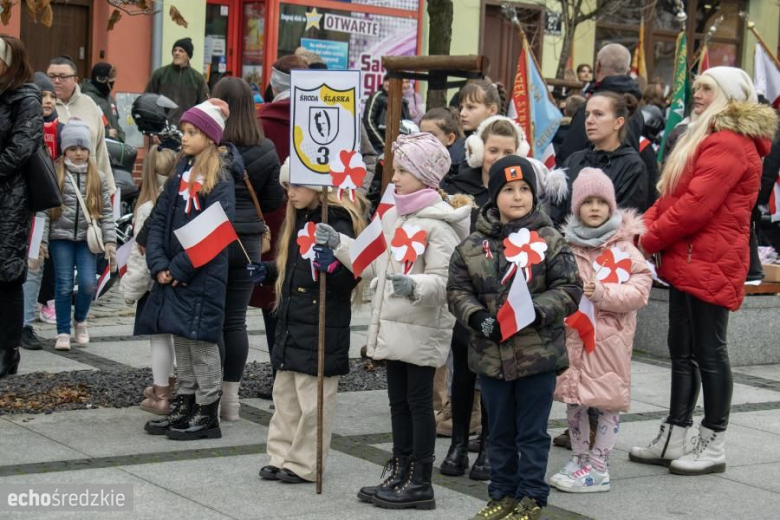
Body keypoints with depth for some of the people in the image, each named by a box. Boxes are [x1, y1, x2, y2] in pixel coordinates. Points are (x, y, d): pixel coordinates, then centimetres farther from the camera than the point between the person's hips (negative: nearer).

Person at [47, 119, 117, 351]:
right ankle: (63, 332, 12)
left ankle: (80, 320, 22)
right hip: (61, 238, -2)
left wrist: (110, 241, 1)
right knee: (64, 286, -1)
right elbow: (44, 208, -2)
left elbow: (106, 212, 7)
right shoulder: (54, 174, -2)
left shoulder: (97, 178, 6)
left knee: (88, 284, -7)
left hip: (87, 238, 2)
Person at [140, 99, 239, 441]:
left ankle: (207, 415, 8)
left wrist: (180, 268, -16)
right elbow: (160, 218, 8)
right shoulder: (182, 171, 11)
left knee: (201, 342, -1)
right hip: (173, 274, 7)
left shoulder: (220, 178, -11)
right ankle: (184, 406, 24)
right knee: (180, 340, 13)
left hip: (203, 275, -7)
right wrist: (159, 265, -4)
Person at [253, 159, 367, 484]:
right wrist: (267, 272, 13)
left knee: (312, 402, 0)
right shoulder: (300, 220, 14)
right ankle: (281, 456, 24)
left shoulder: (338, 224, -14)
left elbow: (348, 280, -18)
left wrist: (332, 266, -36)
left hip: (321, 332, -9)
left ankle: (304, 465, 8)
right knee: (284, 395, 15)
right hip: (291, 326, 9)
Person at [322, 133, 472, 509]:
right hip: (392, 326, 8)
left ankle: (420, 484, 9)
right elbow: (373, 266, 15)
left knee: (418, 402, 0)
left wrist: (414, 286, -38)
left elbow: (442, 279, -20)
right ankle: (399, 474, 24)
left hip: (422, 329, -8)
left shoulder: (438, 224, -14)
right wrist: (339, 245, 10)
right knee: (398, 401, 14)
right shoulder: (391, 217, 12)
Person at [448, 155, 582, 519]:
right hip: (490, 353, 3)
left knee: (533, 431, 6)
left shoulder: (550, 241, -4)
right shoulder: (473, 245, 3)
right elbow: (457, 291, 4)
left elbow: (570, 289, -7)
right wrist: (477, 316, -14)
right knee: (500, 431, 15)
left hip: (539, 352, -3)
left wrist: (537, 310, -21)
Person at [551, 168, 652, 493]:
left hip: (609, 336, -4)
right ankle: (579, 460, 28)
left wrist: (602, 293, -21)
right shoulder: (566, 245, 4)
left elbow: (640, 289, -10)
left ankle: (597, 469, 11)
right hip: (572, 334, 4)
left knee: (608, 401, 2)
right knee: (573, 400, 12)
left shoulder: (624, 247, -5)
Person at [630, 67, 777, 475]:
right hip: (690, 261, 10)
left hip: (710, 265, -10)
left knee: (709, 352, -1)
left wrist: (650, 240, -13)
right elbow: (671, 194, 17)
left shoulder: (728, 144, -15)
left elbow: (697, 204, -22)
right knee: (682, 351, 12)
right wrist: (645, 225, 1)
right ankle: (674, 438, 18)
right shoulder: (709, 137, 19)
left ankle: (713, 445, 8)